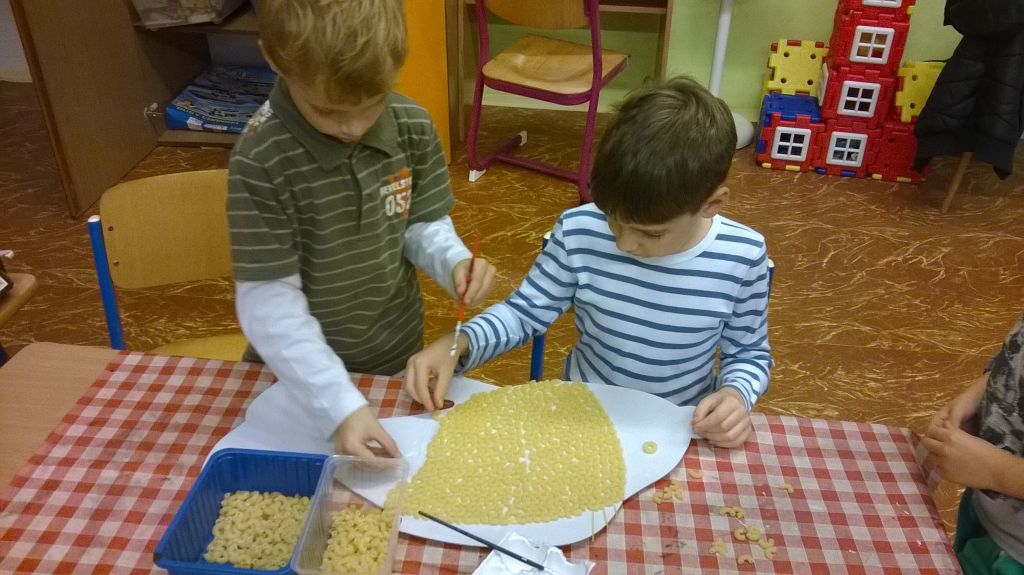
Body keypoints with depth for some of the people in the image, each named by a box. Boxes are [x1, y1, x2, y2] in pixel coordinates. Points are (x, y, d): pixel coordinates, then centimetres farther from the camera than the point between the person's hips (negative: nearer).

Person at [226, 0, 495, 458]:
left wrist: (453, 261, -23)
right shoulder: (261, 161, -27)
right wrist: (339, 405, -33)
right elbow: (269, 303, -26)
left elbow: (423, 225, -1)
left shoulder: (413, 128, -15)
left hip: (396, 351, 4)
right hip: (300, 373, -3)